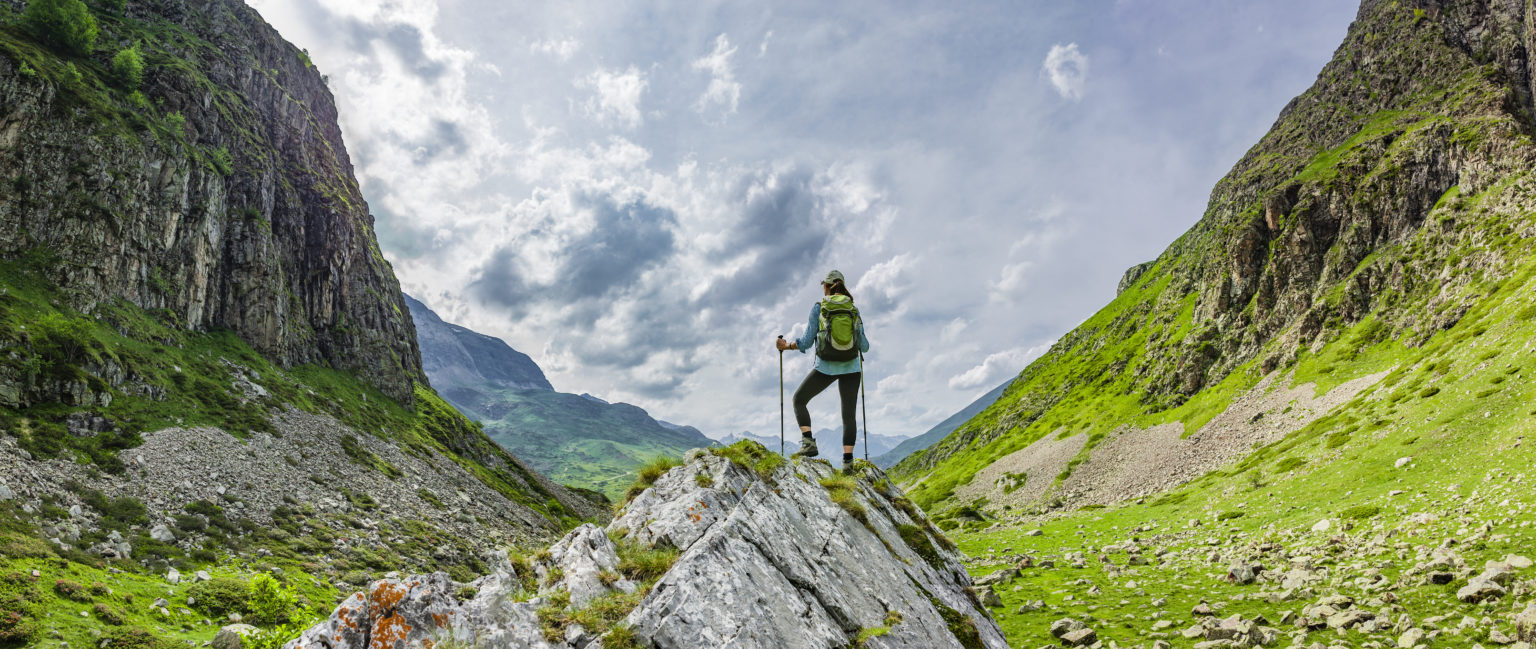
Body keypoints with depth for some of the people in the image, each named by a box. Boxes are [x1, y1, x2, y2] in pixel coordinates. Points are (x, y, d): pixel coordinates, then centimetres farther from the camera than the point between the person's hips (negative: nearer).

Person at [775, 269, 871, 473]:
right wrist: (863, 346, 29)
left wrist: (787, 345, 6)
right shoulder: (854, 310, 5)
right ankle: (847, 458, -3)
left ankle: (808, 442, 1)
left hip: (826, 366, -3)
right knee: (849, 414, 7)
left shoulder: (818, 308, -3)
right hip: (851, 366, 3)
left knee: (799, 399, 16)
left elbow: (807, 342, -9)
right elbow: (864, 346, 6)